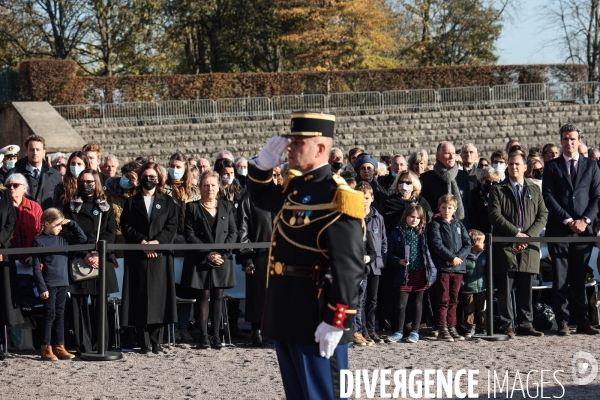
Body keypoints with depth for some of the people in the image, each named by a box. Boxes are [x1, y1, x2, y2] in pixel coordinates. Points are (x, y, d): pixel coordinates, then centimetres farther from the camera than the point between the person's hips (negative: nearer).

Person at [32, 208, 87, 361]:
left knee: (60, 315, 9)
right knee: (50, 315, -2)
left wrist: (71, 224, 3)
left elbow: (82, 239, 12)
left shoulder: (64, 237, 8)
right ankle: (46, 349, 4)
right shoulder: (39, 241, -7)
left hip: (62, 284, 5)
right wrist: (42, 288, -13)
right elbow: (36, 267, -8)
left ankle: (59, 347, 15)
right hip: (49, 285, -5)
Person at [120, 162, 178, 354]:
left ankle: (156, 343, 1)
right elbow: (126, 226, 2)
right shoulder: (132, 202, 13)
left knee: (159, 297, -3)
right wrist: (142, 242, -12)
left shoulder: (167, 202, 14)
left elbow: (172, 226, 3)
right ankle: (144, 343, -2)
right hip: (137, 257, 0)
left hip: (161, 255, 0)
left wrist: (157, 241, -13)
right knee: (141, 298, -4)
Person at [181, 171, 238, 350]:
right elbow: (190, 235, -4)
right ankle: (204, 336, 0)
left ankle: (215, 335, 6)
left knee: (217, 296, 3)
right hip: (200, 260, -2)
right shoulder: (192, 207, 2)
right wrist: (207, 254, -13)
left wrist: (222, 252, -9)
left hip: (222, 260, 2)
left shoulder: (227, 207, 10)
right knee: (203, 296, -2)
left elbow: (233, 232, 6)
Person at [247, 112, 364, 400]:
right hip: (287, 314, 9)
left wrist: (335, 321, -26)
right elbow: (261, 198, 34)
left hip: (316, 321, -9)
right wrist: (263, 164, 13)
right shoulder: (294, 186, 11)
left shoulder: (336, 197, -17)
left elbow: (349, 266, -22)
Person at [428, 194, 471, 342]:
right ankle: (442, 330, -3)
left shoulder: (458, 224, 14)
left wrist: (459, 257, -9)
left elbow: (467, 244, 8)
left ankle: (451, 328, 15)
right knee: (443, 299, -5)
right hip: (442, 267, -5)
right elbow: (437, 245, -11)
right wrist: (452, 257, -17)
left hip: (458, 268, 5)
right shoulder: (435, 224, 0)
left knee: (454, 300, 9)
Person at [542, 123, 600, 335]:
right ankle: (563, 321, 0)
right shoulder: (552, 166, 7)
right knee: (560, 279, -1)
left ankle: (582, 320, 6)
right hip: (558, 230, -1)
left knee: (579, 278, 4)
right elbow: (548, 196, -2)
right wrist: (568, 220, -10)